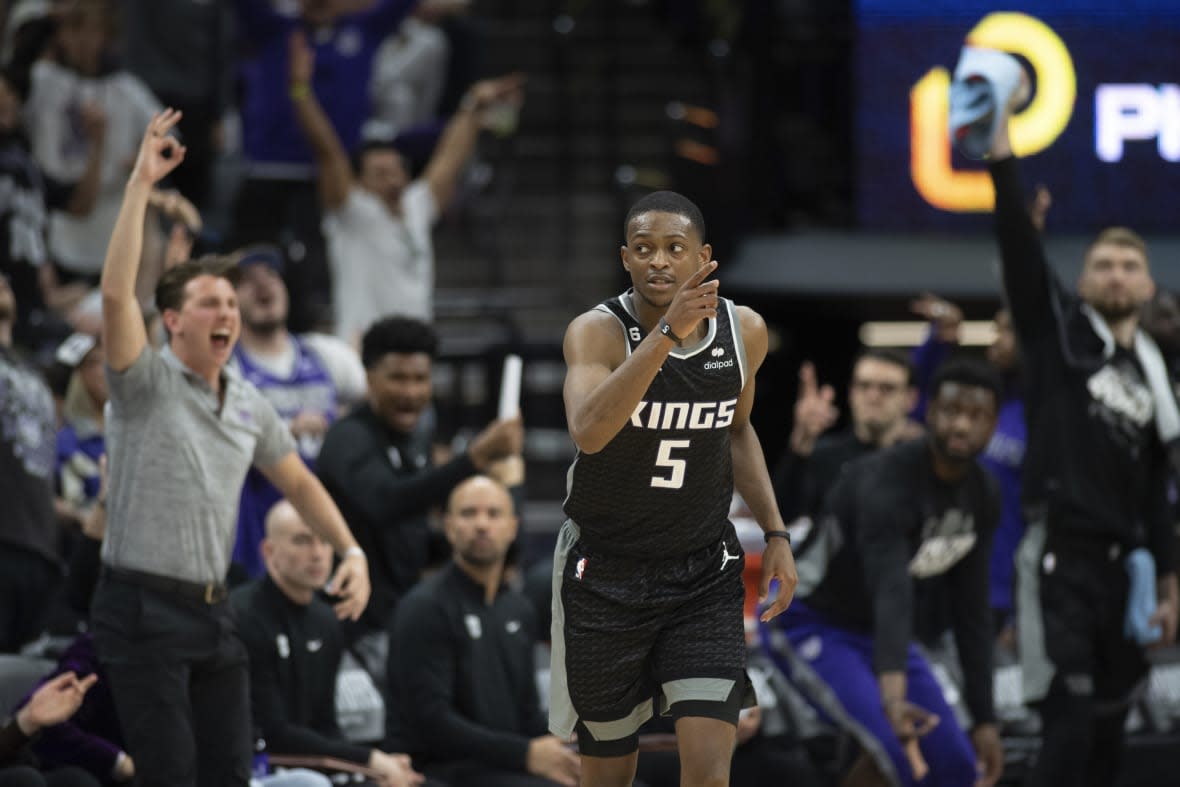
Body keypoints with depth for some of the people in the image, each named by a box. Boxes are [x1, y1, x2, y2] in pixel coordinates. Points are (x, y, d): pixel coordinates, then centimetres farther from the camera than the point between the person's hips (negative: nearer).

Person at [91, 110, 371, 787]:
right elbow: (117, 293, -22)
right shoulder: (147, 383, -7)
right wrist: (141, 185, -26)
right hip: (144, 606, -6)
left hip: (213, 612, 6)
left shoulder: (250, 406, 12)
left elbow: (298, 482, 24)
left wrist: (352, 550, 11)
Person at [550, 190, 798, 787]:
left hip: (704, 574, 2)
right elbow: (588, 432, -39)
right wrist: (666, 333, -45)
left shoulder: (744, 331, -4)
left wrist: (775, 533, 7)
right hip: (605, 575, -2)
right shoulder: (597, 332, -18)